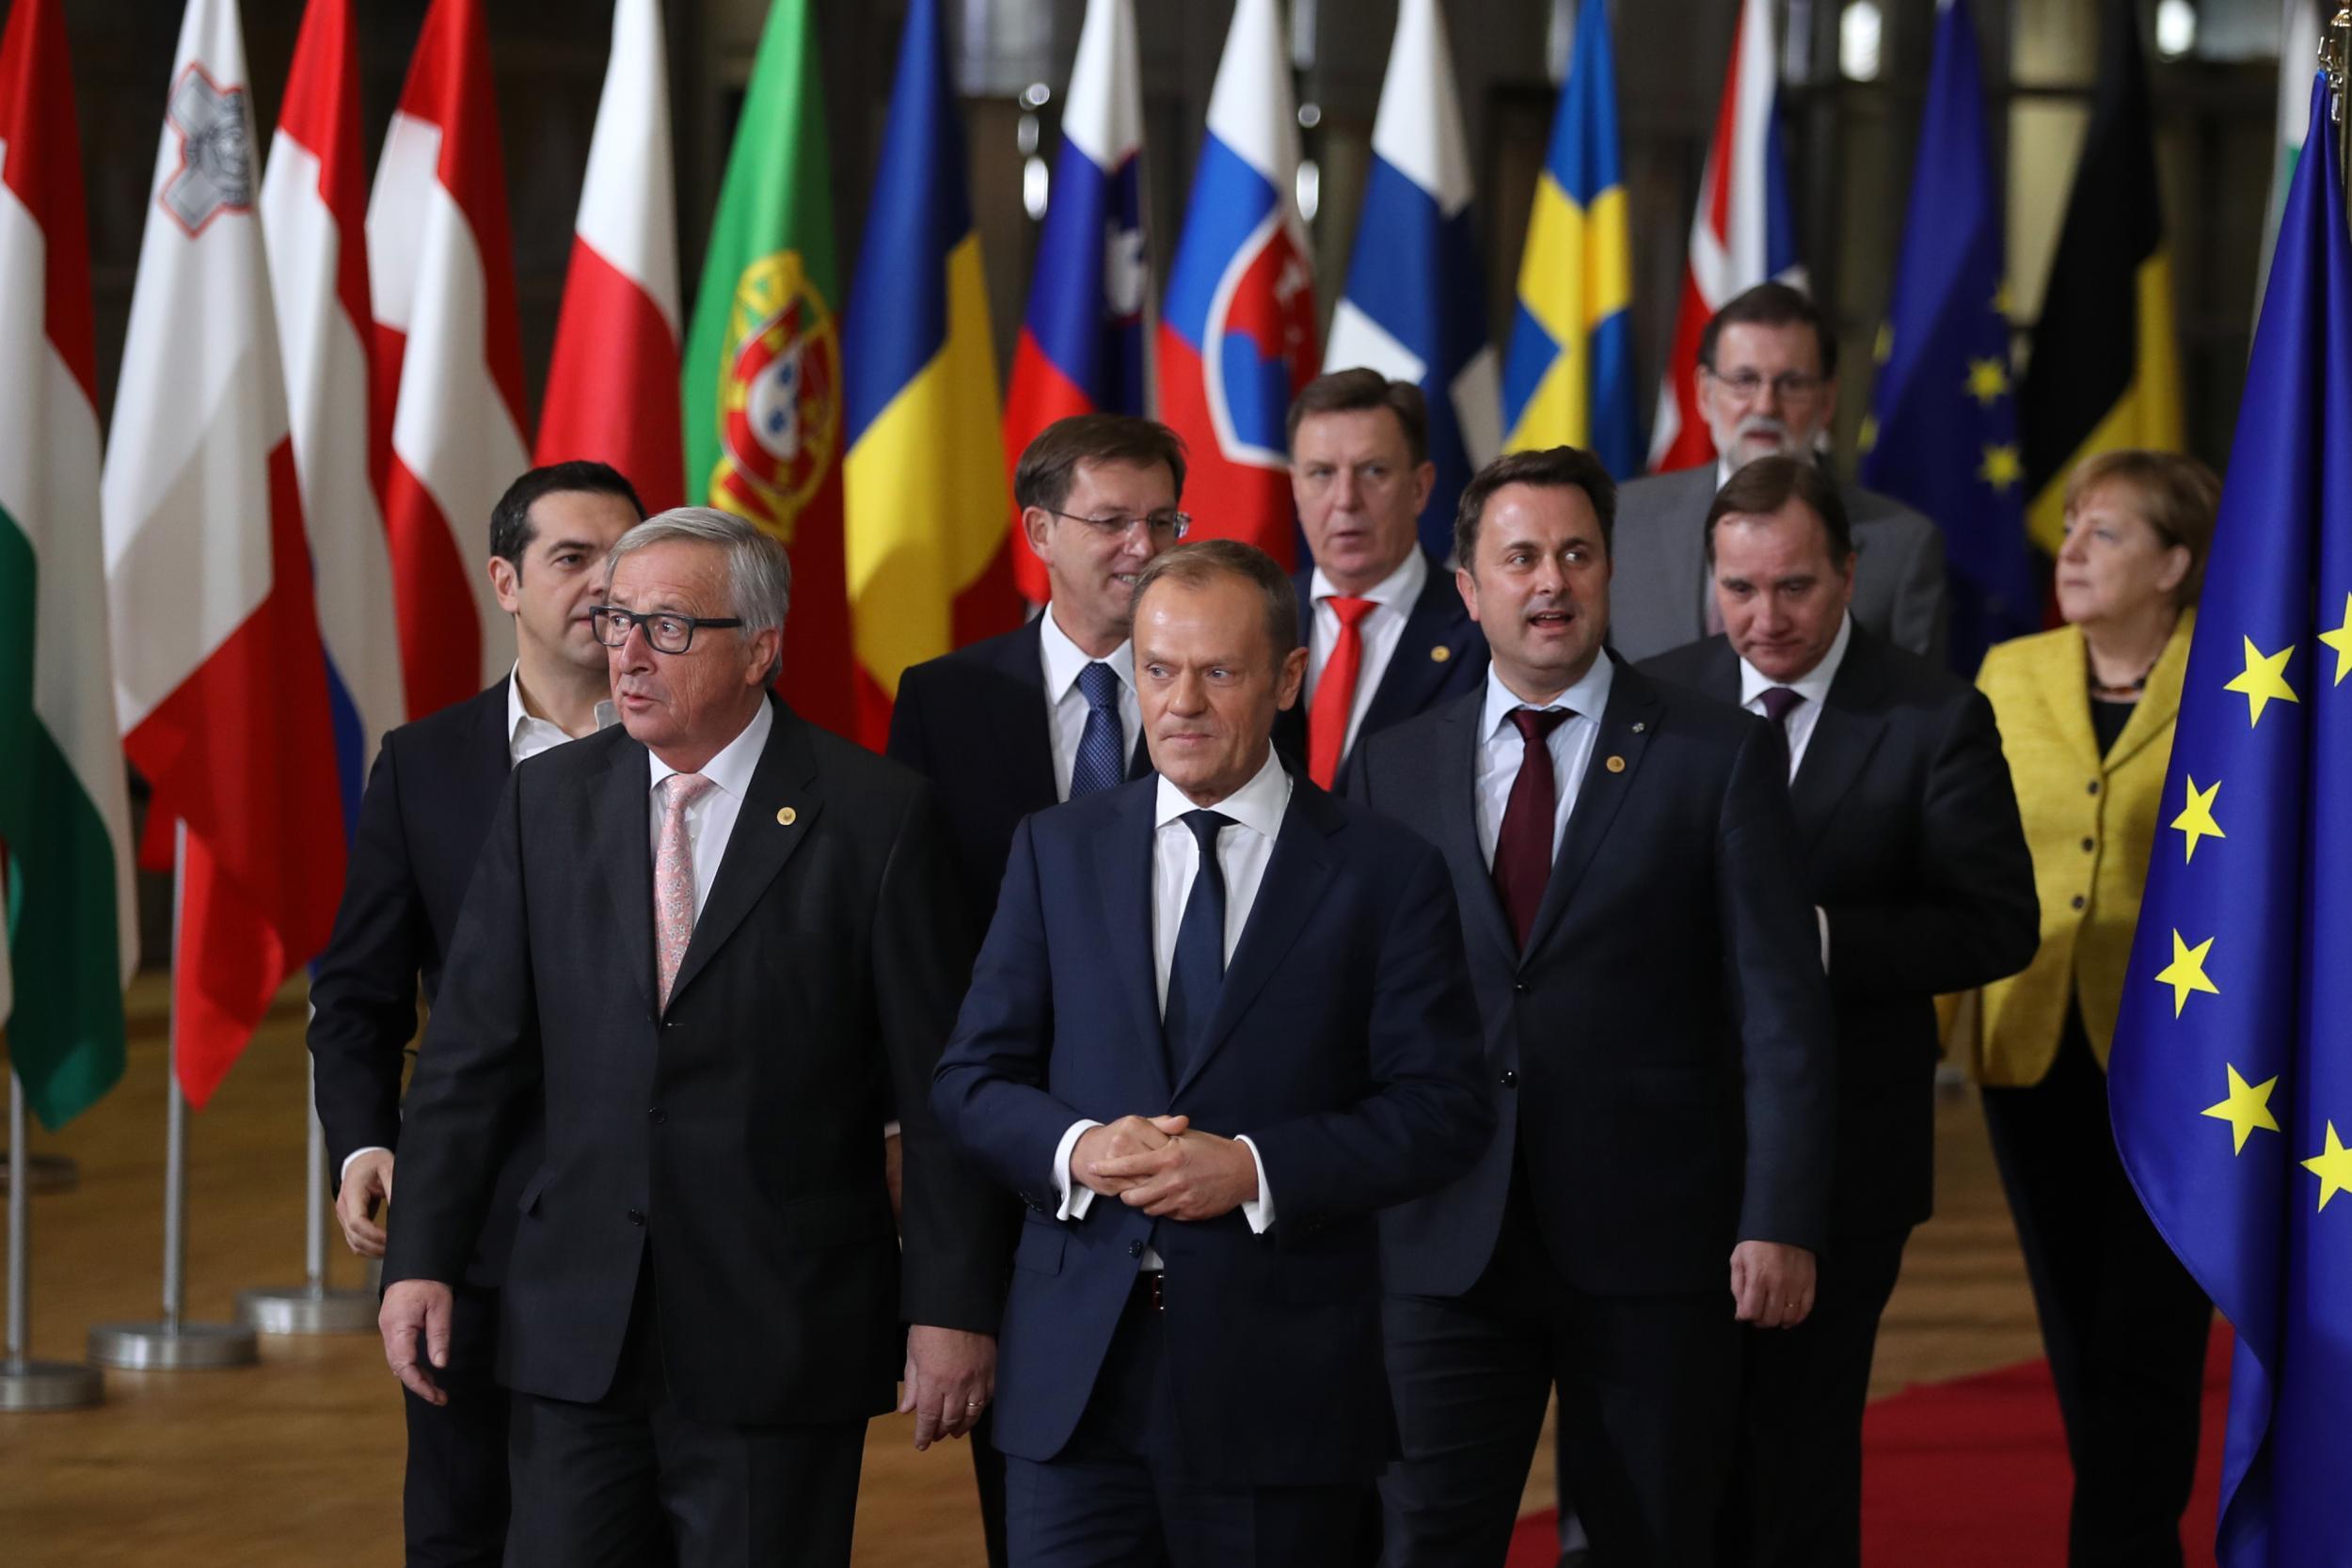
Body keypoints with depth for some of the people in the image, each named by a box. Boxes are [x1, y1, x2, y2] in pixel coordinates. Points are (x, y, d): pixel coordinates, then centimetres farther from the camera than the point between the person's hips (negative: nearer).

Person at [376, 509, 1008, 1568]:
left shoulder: (875, 816, -4)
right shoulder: (549, 802, 7)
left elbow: (938, 1085, -4)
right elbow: (470, 1054, 8)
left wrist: (950, 1310, -7)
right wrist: (420, 1260, 0)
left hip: (779, 1345, -3)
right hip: (578, 1331, 3)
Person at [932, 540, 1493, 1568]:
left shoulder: (1383, 873, 2)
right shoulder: (1056, 850, 11)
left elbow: (1441, 1109, -3)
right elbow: (971, 1078, 9)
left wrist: (1256, 1170, -16)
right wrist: (1074, 1149, -12)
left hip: (1282, 1382, -2)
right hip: (1076, 1370, 2)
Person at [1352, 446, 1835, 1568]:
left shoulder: (1718, 758, 1)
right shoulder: (1393, 769, 10)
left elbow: (1780, 1010, -3)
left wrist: (1781, 1222, -11)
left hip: (1648, 1242, -2)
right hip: (1446, 1247, 2)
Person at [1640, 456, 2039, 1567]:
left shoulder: (1935, 721, -6)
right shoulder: (1657, 700, 4)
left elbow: (1999, 925, -9)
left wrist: (1822, 938, -20)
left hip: (1838, 1145, -3)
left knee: (1798, 1435, 3)